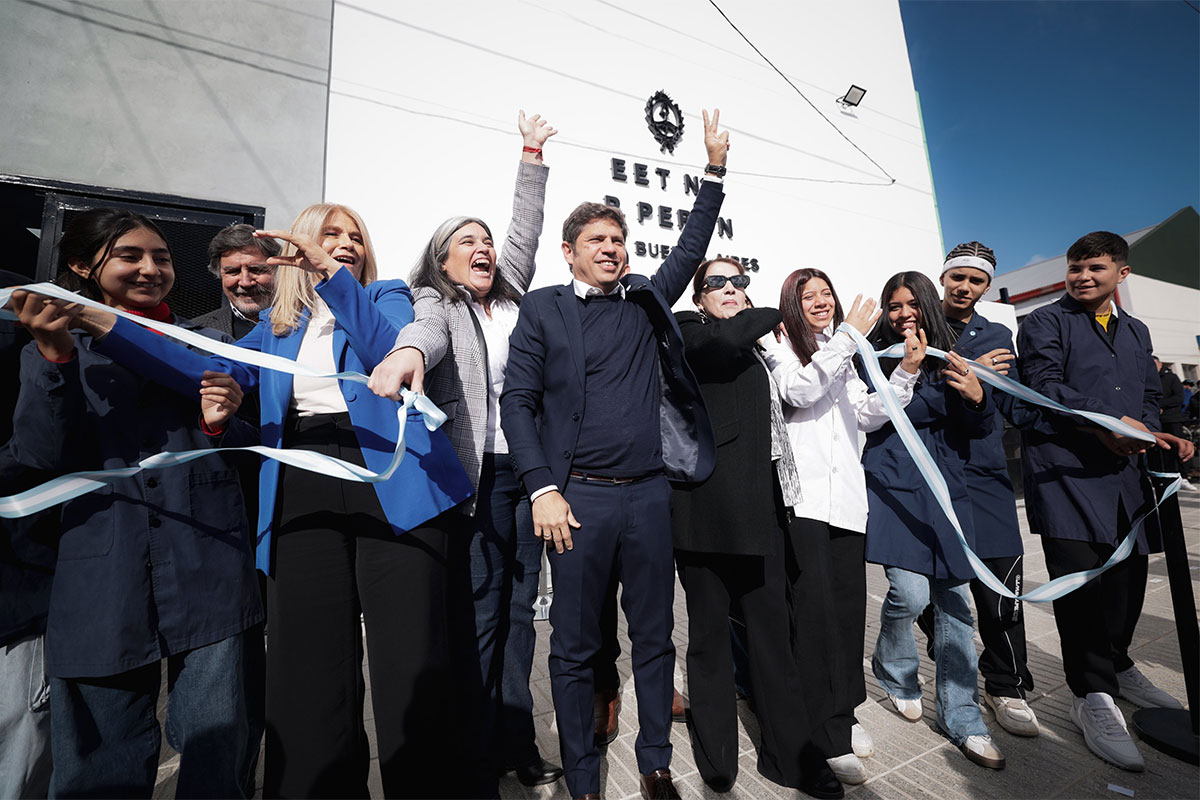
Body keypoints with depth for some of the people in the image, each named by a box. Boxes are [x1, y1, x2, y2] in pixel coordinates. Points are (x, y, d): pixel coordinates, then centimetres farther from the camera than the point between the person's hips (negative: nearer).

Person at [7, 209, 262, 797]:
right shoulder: (51, 350, 11)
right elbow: (42, 457, -3)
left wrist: (220, 422, -10)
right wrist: (54, 354, -13)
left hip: (206, 566, 0)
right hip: (102, 571, 0)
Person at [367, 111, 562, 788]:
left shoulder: (513, 296, 19)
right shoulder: (437, 304, 4)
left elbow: (525, 232, 23)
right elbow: (428, 328, -19)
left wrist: (532, 156, 24)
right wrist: (408, 352, -42)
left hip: (532, 468, 5)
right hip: (480, 472, -5)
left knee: (522, 605, 11)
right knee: (483, 605, 0)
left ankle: (516, 740, 26)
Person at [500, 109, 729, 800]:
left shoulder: (647, 303, 13)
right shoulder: (543, 309, 3)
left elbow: (691, 248, 19)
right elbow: (517, 401, -2)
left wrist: (715, 171, 11)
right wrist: (543, 490, -10)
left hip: (650, 493, 3)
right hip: (579, 497, -3)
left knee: (655, 637, 14)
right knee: (575, 647, 9)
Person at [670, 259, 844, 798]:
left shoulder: (755, 351, 22)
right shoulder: (687, 330, 3)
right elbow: (727, 339, -20)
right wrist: (779, 311, 0)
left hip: (759, 507, 6)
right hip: (706, 506, -6)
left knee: (773, 630, 8)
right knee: (709, 632, 8)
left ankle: (790, 753, 25)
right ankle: (715, 755, 26)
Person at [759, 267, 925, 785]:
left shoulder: (842, 357, 24)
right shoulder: (778, 346, 5)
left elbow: (868, 416, 14)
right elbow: (799, 391, -14)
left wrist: (906, 372, 3)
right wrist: (849, 338, -14)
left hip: (846, 493, 6)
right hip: (802, 494, -6)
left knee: (849, 603, 9)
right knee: (814, 608, -5)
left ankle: (843, 712, 27)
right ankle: (827, 736, 7)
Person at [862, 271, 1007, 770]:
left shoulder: (949, 359, 12)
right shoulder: (875, 355, 2)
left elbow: (978, 430, 7)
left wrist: (976, 397, -13)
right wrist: (947, 392, -17)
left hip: (947, 490, 4)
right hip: (893, 484, -4)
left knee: (954, 600, 5)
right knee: (911, 592, -12)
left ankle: (962, 720, 21)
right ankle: (893, 669, 21)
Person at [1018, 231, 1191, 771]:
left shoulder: (1136, 332, 24)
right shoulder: (1045, 322, 3)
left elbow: (1150, 396, 21)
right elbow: (1044, 384, -10)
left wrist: (1146, 431, 0)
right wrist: (1106, 424, -18)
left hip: (1124, 470, 7)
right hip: (1065, 469, -6)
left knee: (1128, 573, 11)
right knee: (1081, 575, -9)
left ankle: (1116, 666, 34)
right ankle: (1093, 696, 3)